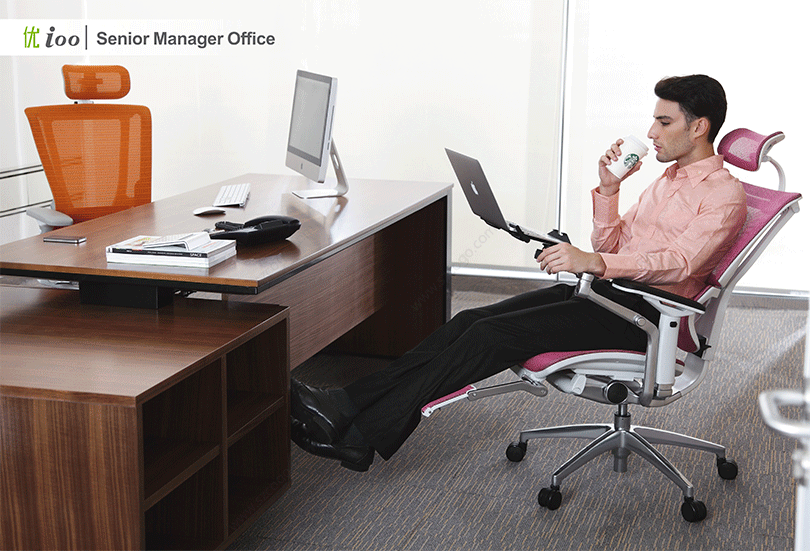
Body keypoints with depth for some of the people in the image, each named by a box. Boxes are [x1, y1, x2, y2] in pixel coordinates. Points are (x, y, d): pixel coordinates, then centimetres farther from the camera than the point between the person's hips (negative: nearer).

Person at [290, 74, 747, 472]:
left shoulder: (725, 193, -4)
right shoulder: (669, 178, 24)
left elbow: (680, 261, -21)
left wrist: (594, 262, -32)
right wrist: (609, 188, 5)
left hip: (641, 311, -8)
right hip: (604, 292, 9)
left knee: (493, 334, -21)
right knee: (473, 321, -10)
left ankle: (363, 438, -20)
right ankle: (349, 404, -14)